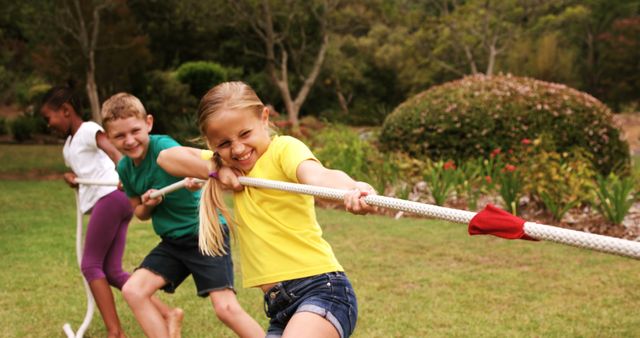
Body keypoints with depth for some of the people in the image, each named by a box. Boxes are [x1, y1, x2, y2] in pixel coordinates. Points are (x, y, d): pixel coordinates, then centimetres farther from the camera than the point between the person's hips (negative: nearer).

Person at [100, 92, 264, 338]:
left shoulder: (163, 147, -20)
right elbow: (140, 213, 13)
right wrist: (147, 204, -11)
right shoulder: (125, 168, 0)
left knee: (226, 308, -15)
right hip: (173, 241, 7)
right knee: (133, 290, -4)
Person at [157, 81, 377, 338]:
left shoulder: (284, 147, -8)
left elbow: (317, 175, -29)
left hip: (321, 289, -8)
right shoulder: (234, 164, 15)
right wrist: (217, 171, -1)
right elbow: (167, 157, 16)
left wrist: (352, 190, -51)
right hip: (280, 306, 8)